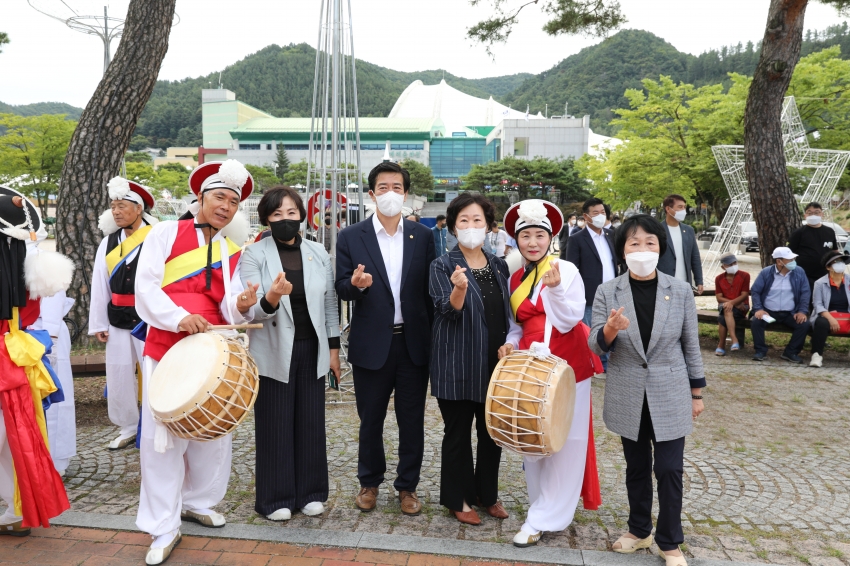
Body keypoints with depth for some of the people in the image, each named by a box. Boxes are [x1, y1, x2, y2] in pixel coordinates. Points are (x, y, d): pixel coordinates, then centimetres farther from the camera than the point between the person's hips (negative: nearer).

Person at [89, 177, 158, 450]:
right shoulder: (108, 243, 8)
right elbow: (99, 286, 9)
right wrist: (99, 324, 7)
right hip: (118, 321, 6)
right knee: (118, 376, 12)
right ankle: (128, 428, 29)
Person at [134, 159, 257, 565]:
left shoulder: (232, 251, 9)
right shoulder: (165, 233, 0)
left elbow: (230, 310, 1)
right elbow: (145, 286, -9)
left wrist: (242, 305, -22)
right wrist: (179, 317, -23)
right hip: (165, 350, -4)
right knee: (163, 436, -1)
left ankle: (196, 501, 34)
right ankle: (164, 528, 11)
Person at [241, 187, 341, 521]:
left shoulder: (318, 253, 4)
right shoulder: (254, 255, -6)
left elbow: (330, 304, 10)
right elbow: (251, 311, -14)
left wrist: (334, 348, 8)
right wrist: (270, 299, -35)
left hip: (311, 351, 3)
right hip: (273, 353, -3)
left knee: (311, 423, 9)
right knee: (274, 426, 5)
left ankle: (310, 493, 24)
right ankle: (276, 498, 20)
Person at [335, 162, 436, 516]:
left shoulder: (423, 236, 3)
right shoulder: (351, 237, -1)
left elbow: (429, 289, 3)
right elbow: (342, 289, -2)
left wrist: (434, 340, 0)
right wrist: (356, 284, -25)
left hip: (414, 342, 1)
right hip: (371, 344, -1)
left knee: (412, 421, 10)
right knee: (370, 420, 13)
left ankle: (407, 486, 28)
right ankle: (369, 482, 33)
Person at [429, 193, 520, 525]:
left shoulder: (499, 266, 8)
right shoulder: (442, 266, -6)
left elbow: (508, 313, 14)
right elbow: (448, 311, -17)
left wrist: (510, 342, -2)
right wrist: (459, 288, -37)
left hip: (494, 363, 5)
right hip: (457, 365, -4)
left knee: (492, 431, 13)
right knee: (458, 433, 6)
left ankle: (487, 494, 32)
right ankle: (458, 499, 22)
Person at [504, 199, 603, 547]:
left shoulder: (566, 270, -11)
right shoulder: (516, 278, 6)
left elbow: (569, 320, -17)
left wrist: (555, 287, -31)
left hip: (565, 366, -6)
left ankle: (543, 518, 11)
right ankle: (542, 504, 31)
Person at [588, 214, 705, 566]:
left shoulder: (681, 291, -5)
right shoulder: (607, 292, -6)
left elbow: (691, 345, 3)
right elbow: (595, 346, -6)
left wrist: (696, 393, 6)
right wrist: (610, 329, -28)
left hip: (670, 397, -1)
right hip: (628, 398, 1)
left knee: (669, 470, 2)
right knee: (636, 468, 15)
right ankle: (639, 530, 34)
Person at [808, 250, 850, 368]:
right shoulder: (820, 283, 4)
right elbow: (818, 305, -5)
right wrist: (830, 318, -22)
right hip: (827, 317, -2)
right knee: (821, 323, -36)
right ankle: (817, 355, -30)